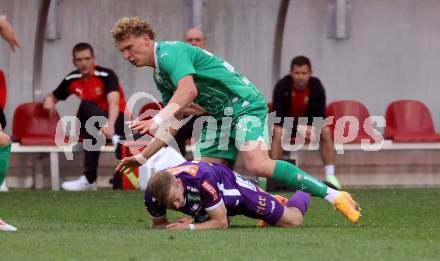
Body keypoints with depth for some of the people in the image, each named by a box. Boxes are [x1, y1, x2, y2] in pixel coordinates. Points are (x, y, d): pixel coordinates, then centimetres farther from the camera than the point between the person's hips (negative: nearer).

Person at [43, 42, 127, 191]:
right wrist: (49, 100, -11)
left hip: (116, 119, -4)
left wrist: (110, 125, -52)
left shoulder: (106, 75, -15)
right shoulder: (72, 79, 1)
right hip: (91, 122, 4)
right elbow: (54, 96, 17)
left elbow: (114, 103, -32)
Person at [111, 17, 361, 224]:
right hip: (220, 116, 10)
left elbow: (188, 91, -33)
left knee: (259, 166, -27)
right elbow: (173, 123, 22)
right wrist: (142, 157, 19)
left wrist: (155, 121, -40)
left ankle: (335, 196, -22)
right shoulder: (159, 76, 16)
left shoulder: (170, 53, -15)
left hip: (244, 104, -10)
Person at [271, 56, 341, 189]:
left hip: (308, 122, 2)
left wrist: (312, 128, -39)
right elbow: (278, 115, -27)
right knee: (278, 132, -34)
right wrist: (298, 128, -41)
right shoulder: (282, 86, -26)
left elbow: (320, 115, -16)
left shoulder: (316, 87, -19)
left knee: (326, 131, -24)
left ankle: (330, 176, -18)